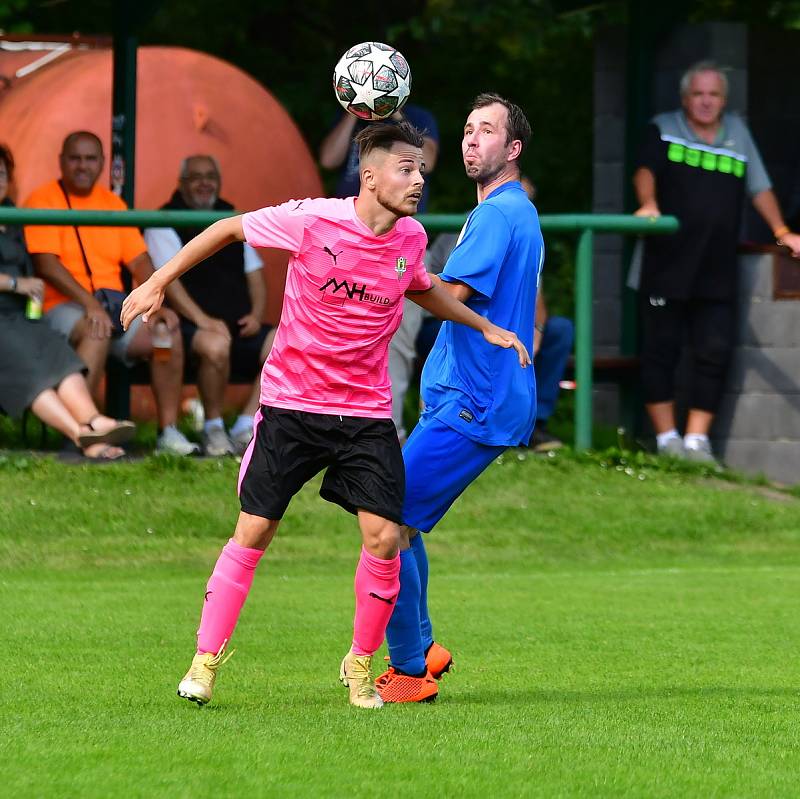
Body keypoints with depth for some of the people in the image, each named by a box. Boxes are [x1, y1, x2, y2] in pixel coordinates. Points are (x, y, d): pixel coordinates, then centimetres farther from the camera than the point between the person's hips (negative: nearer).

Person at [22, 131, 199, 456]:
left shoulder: (112, 203, 18)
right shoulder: (43, 200, -1)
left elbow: (140, 261, 13)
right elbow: (46, 265, -13)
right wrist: (89, 303, -24)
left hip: (114, 304, 6)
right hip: (63, 306, -6)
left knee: (168, 333, -16)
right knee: (96, 331, -37)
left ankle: (169, 431, -11)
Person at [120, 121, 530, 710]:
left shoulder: (411, 238, 0)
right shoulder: (311, 221, -15)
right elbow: (229, 229, 0)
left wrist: (485, 327, 23)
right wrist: (158, 284, 1)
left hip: (366, 412, 3)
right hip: (290, 404, -3)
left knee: (384, 536, -9)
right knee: (254, 532, -4)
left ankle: (360, 665, 11)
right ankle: (205, 662, 9)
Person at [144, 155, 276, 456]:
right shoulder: (165, 223, 2)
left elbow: (254, 274, 22)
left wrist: (255, 315, 2)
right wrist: (202, 320, -22)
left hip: (240, 328, 6)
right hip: (189, 327, -6)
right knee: (215, 344, -39)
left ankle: (245, 429, -18)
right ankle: (214, 429, -17)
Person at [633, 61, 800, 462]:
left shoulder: (737, 132, 15)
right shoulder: (663, 129, 5)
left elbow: (759, 188, 17)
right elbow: (645, 171, -11)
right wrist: (648, 203, -31)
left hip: (717, 273, 3)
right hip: (667, 264, -3)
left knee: (714, 354, -2)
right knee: (661, 350, 1)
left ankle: (697, 439, 4)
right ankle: (667, 437, 10)